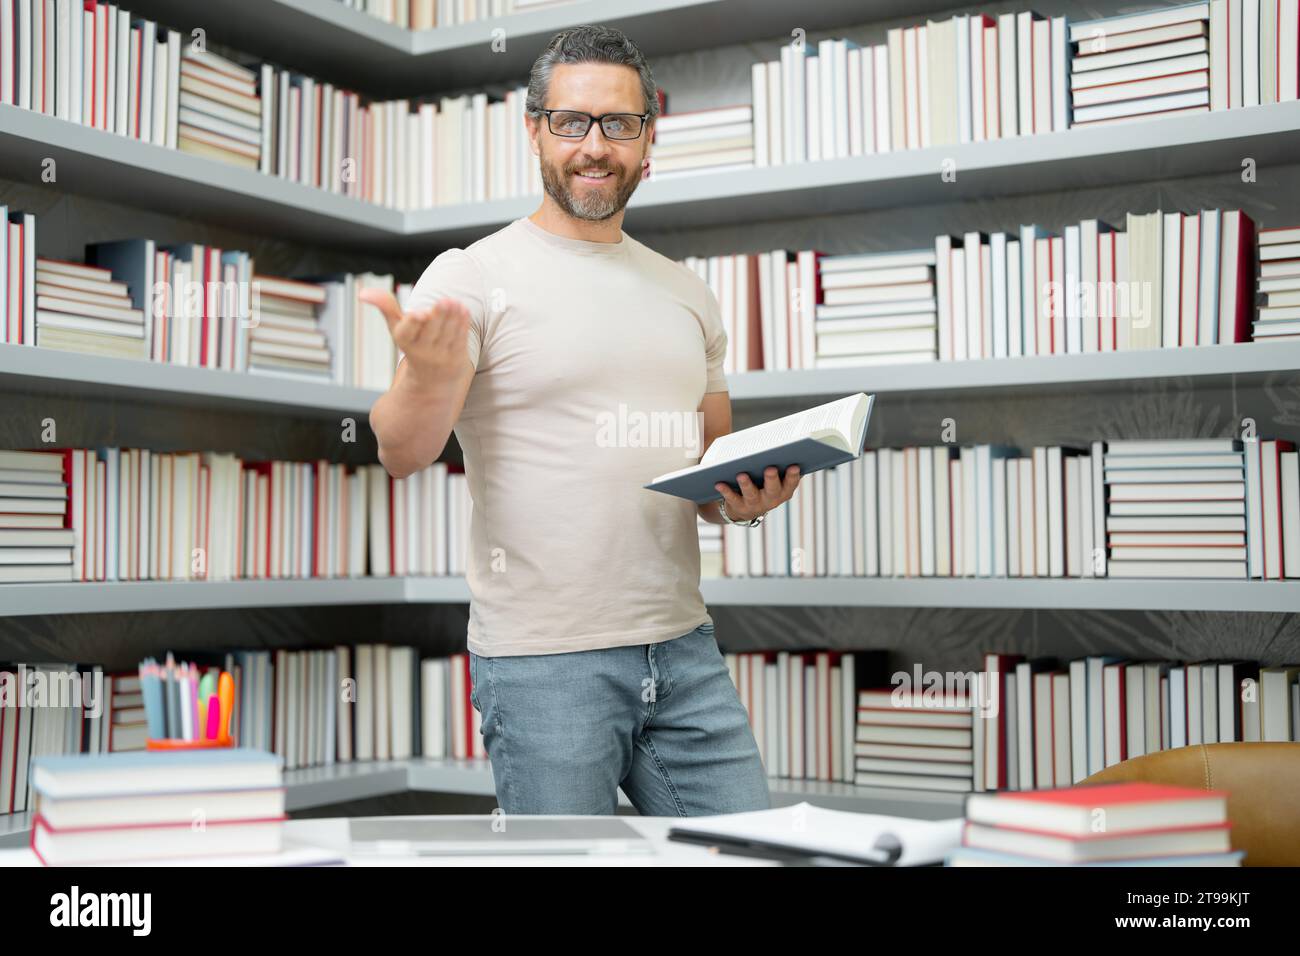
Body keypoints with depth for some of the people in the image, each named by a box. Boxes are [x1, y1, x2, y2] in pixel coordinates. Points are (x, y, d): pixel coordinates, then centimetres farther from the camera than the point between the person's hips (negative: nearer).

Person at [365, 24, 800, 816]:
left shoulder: (688, 294, 14)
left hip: (684, 650, 5)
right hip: (542, 661, -5)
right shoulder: (474, 277, -4)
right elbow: (403, 454, -16)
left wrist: (748, 500, -2)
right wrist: (429, 374, -38)